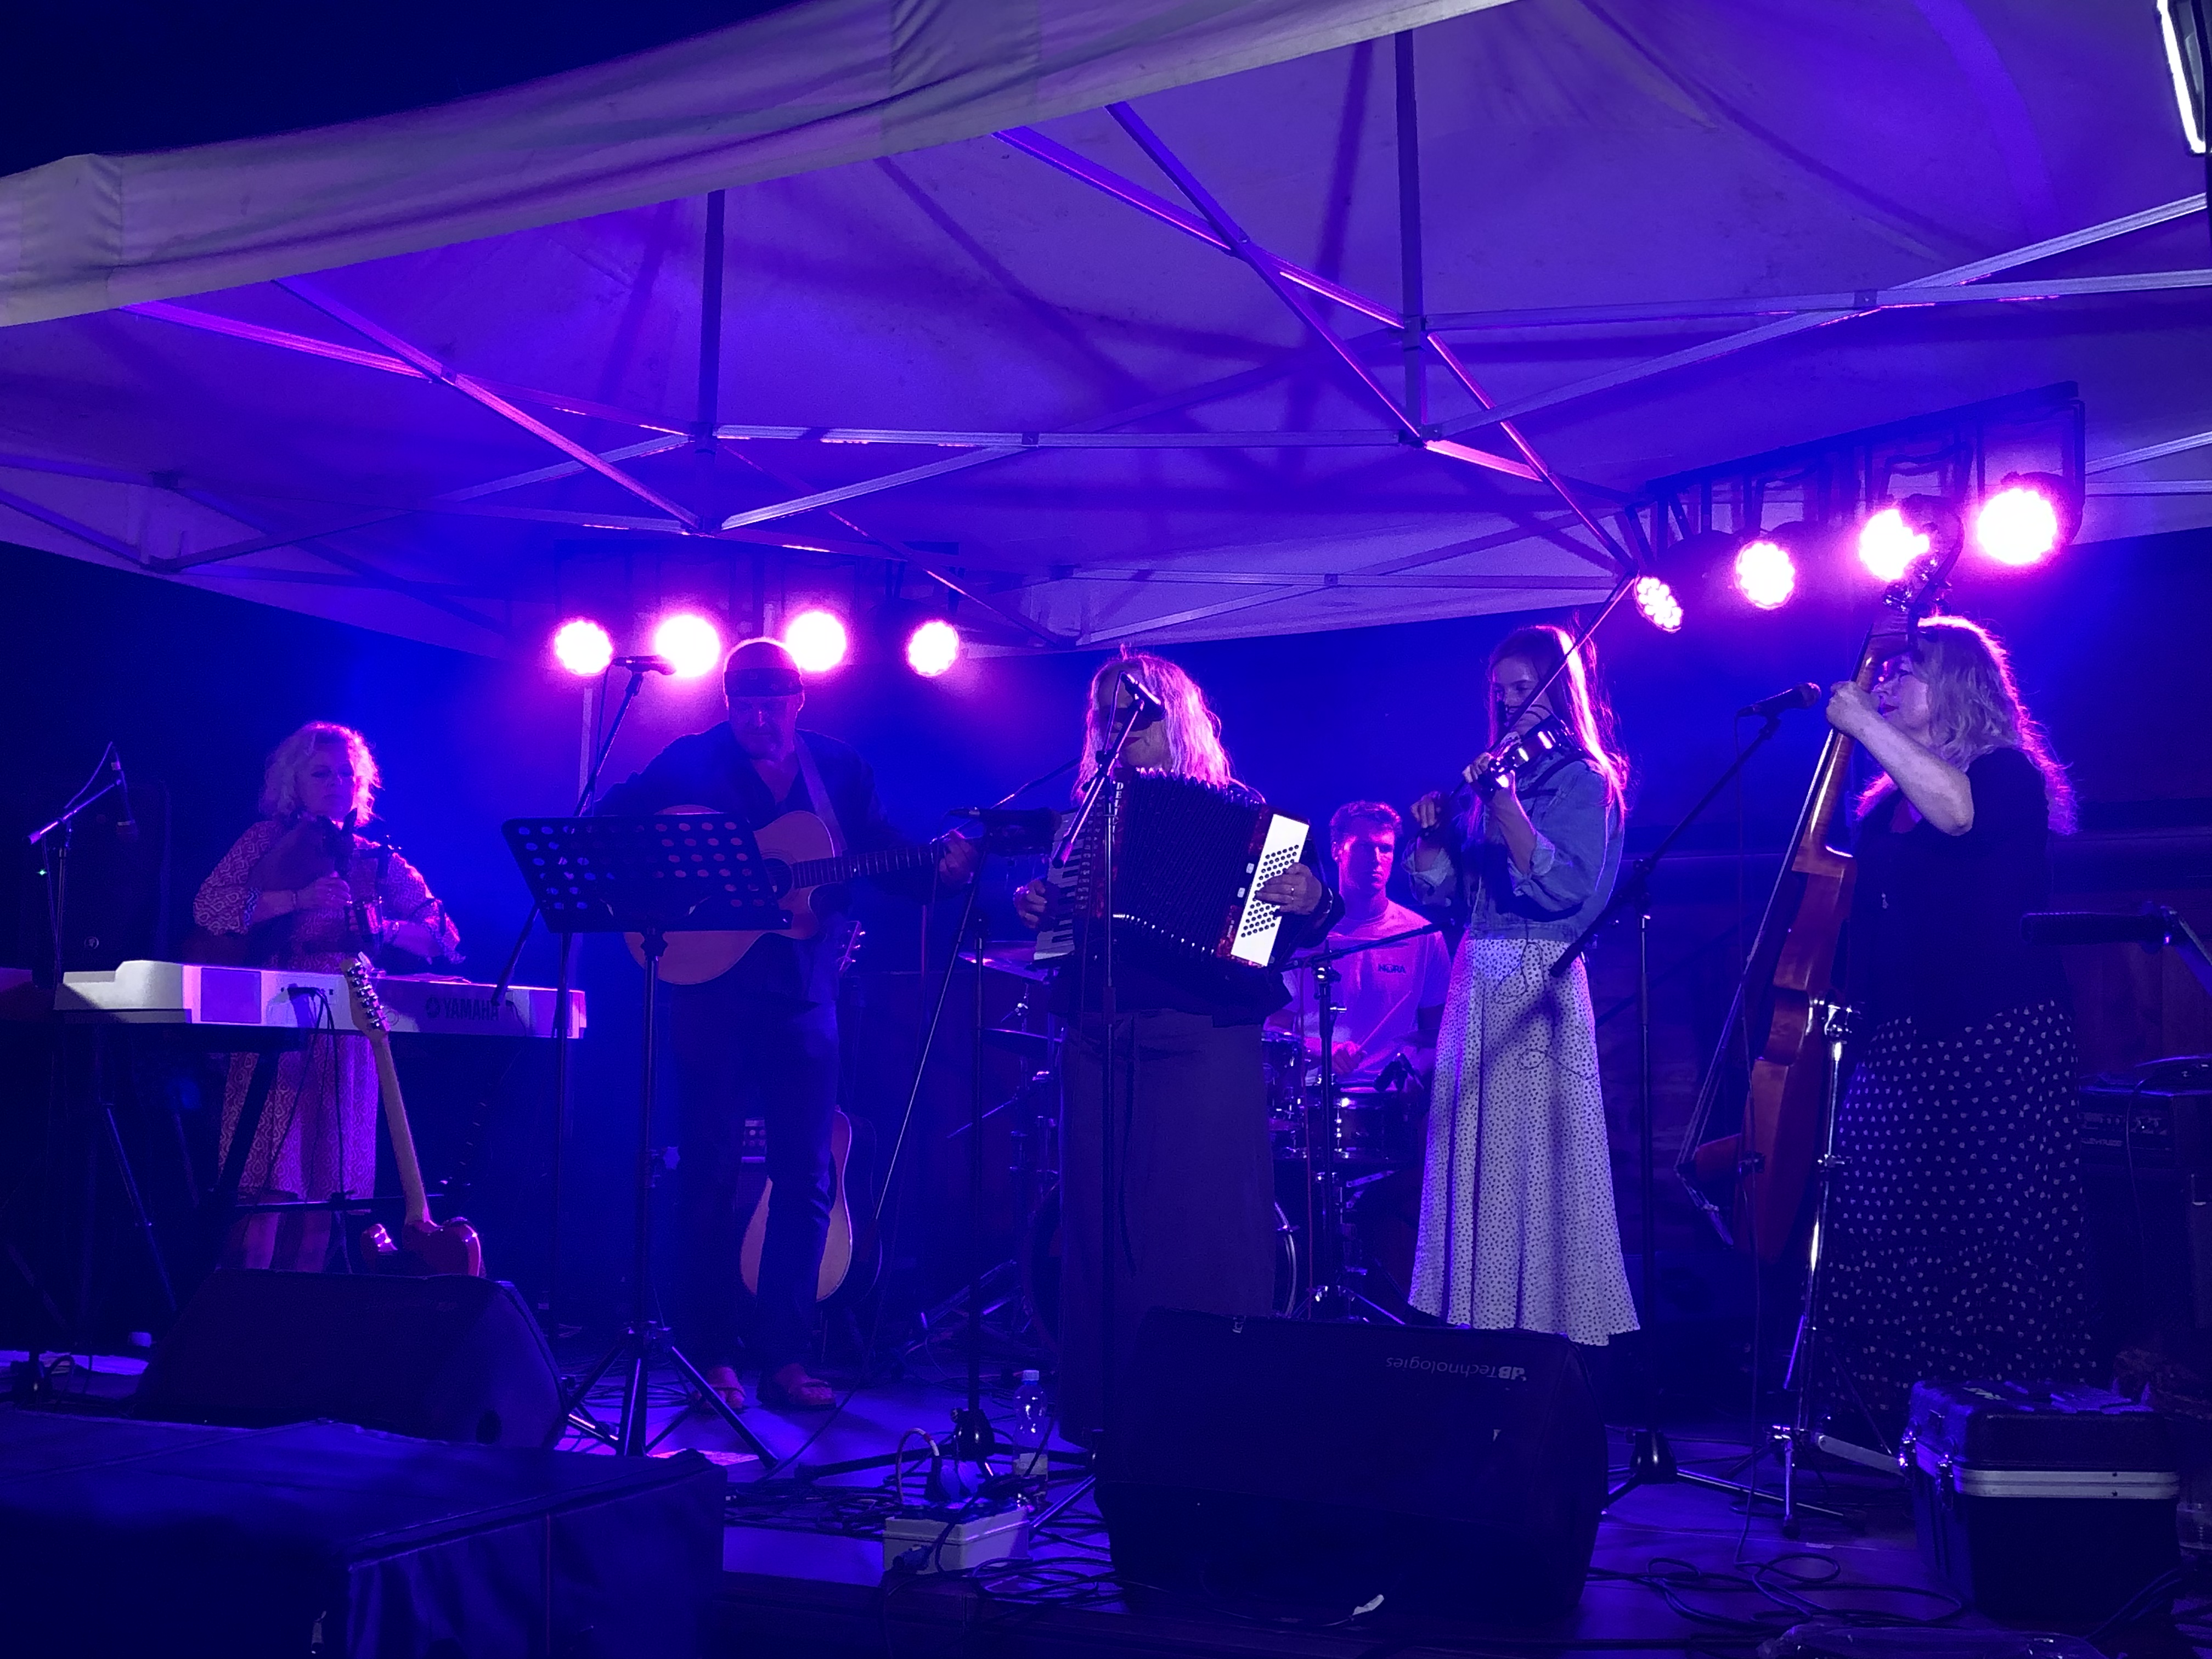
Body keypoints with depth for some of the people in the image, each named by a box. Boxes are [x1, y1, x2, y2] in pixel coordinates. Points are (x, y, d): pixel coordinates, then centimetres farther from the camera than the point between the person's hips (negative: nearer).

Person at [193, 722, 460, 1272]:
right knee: (271, 1179, -12)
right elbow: (209, 906, -6)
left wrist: (384, 928, -8)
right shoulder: (268, 840, 9)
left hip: (349, 1035, 3)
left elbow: (444, 938, 10)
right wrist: (299, 898, -15)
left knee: (325, 1185, 2)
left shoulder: (379, 861, 16)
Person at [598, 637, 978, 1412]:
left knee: (806, 1175, 3)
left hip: (804, 995, 3)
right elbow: (609, 824, -3)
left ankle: (785, 1356, 11)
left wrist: (940, 871, -12)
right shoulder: (692, 761, 1)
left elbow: (888, 861, 8)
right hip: (710, 987, -3)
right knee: (711, 1169, 2)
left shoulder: (840, 769, 9)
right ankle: (709, 1353, 11)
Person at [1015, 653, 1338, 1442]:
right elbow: (1057, 910, 20)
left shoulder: (1238, 810, 5)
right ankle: (1109, 1414, 15)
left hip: (1206, 1043, -4)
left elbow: (1298, 928, 0)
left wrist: (1310, 901, -21)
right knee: (1100, 1225, 5)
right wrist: (1033, 905, 0)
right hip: (1099, 1044, 4)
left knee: (1205, 1227, -5)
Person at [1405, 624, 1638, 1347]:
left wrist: (1504, 800, -21)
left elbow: (1562, 887, -17)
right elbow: (1436, 891, 16)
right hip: (1475, 984, 7)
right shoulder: (1492, 776, 16)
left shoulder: (1585, 779, -2)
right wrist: (1433, 832, -1)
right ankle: (1480, 1319, 14)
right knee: (1472, 1162, 7)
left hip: (1539, 987, -7)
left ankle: (1552, 1321, 1)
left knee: (1538, 1159, -7)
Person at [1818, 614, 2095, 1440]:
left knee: (2005, 1236, -6)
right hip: (1897, 1048, 6)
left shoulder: (2011, 773, -1)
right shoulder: (1885, 804, 17)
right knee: (1884, 1236, 1)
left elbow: (1957, 810, -25)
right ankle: (1895, 1426, 8)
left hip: (1999, 1040, -6)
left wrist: (1865, 722, -18)